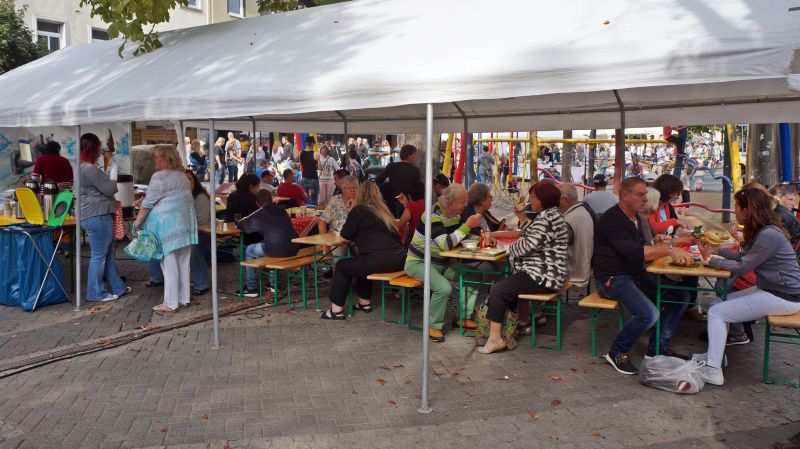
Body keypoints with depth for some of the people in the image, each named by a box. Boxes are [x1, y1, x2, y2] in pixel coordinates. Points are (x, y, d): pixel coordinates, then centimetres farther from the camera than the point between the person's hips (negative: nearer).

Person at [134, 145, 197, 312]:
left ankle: (171, 303, 2)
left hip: (167, 226, -7)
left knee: (169, 264, -3)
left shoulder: (159, 177, -10)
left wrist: (137, 222, -1)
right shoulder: (183, 176, 13)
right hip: (186, 224, 7)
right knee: (183, 263, 12)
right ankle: (184, 298, 19)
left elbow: (148, 203, -9)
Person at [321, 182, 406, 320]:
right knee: (361, 262, 33)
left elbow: (344, 237, 4)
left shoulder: (359, 210, 1)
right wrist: (358, 236, 29)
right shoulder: (384, 210, 21)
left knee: (341, 266, 12)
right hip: (398, 258, 8)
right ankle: (364, 302, 37)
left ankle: (336, 309, 14)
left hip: (380, 260, -7)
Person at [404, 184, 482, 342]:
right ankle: (434, 326, -10)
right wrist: (468, 225, -33)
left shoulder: (455, 214, 0)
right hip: (419, 262, -8)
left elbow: (464, 236, 12)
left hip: (443, 262, 8)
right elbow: (445, 244, -35)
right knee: (444, 287, -31)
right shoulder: (433, 215, -27)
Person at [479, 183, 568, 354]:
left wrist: (511, 247, -3)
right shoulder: (549, 215, 16)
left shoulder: (547, 218, -17)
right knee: (508, 285, 23)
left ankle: (495, 338, -11)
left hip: (542, 276, -11)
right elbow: (534, 238, 18)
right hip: (545, 273, 11)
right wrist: (523, 218, 13)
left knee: (497, 289, -13)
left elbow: (528, 245, -21)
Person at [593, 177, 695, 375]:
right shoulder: (613, 219, -17)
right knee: (649, 314, -28)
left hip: (635, 275, 10)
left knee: (680, 296, 1)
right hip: (613, 279, -10)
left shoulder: (635, 218, 15)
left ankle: (659, 345, 12)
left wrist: (661, 246, -5)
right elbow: (633, 253, -28)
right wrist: (669, 249, -29)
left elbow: (643, 248, 16)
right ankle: (617, 353, -6)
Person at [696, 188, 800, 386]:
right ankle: (714, 356, 16)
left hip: (784, 298, -10)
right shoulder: (762, 231, 7)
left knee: (717, 312, -12)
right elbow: (744, 257, 15)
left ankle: (713, 371, -7)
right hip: (768, 289, 10)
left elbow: (742, 267, -18)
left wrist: (710, 259, -8)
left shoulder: (769, 235, -23)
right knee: (718, 303, 8)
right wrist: (716, 250, 12)